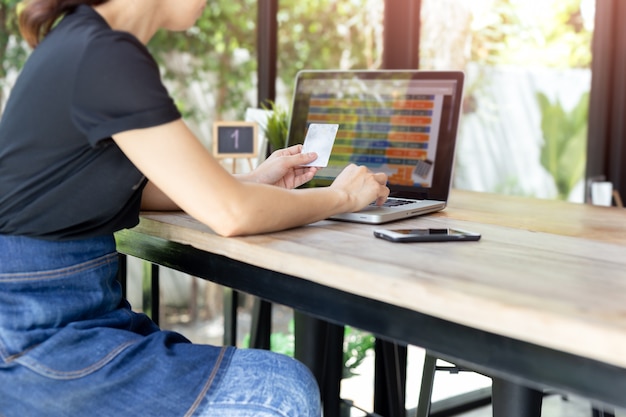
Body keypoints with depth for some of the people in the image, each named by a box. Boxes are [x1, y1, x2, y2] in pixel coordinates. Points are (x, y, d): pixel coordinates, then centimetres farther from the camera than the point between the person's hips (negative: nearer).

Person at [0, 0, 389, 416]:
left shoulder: (83, 41, 8)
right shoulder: (107, 57, -21)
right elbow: (230, 213, -22)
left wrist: (255, 181, 12)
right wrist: (342, 196, -4)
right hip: (39, 343, -9)